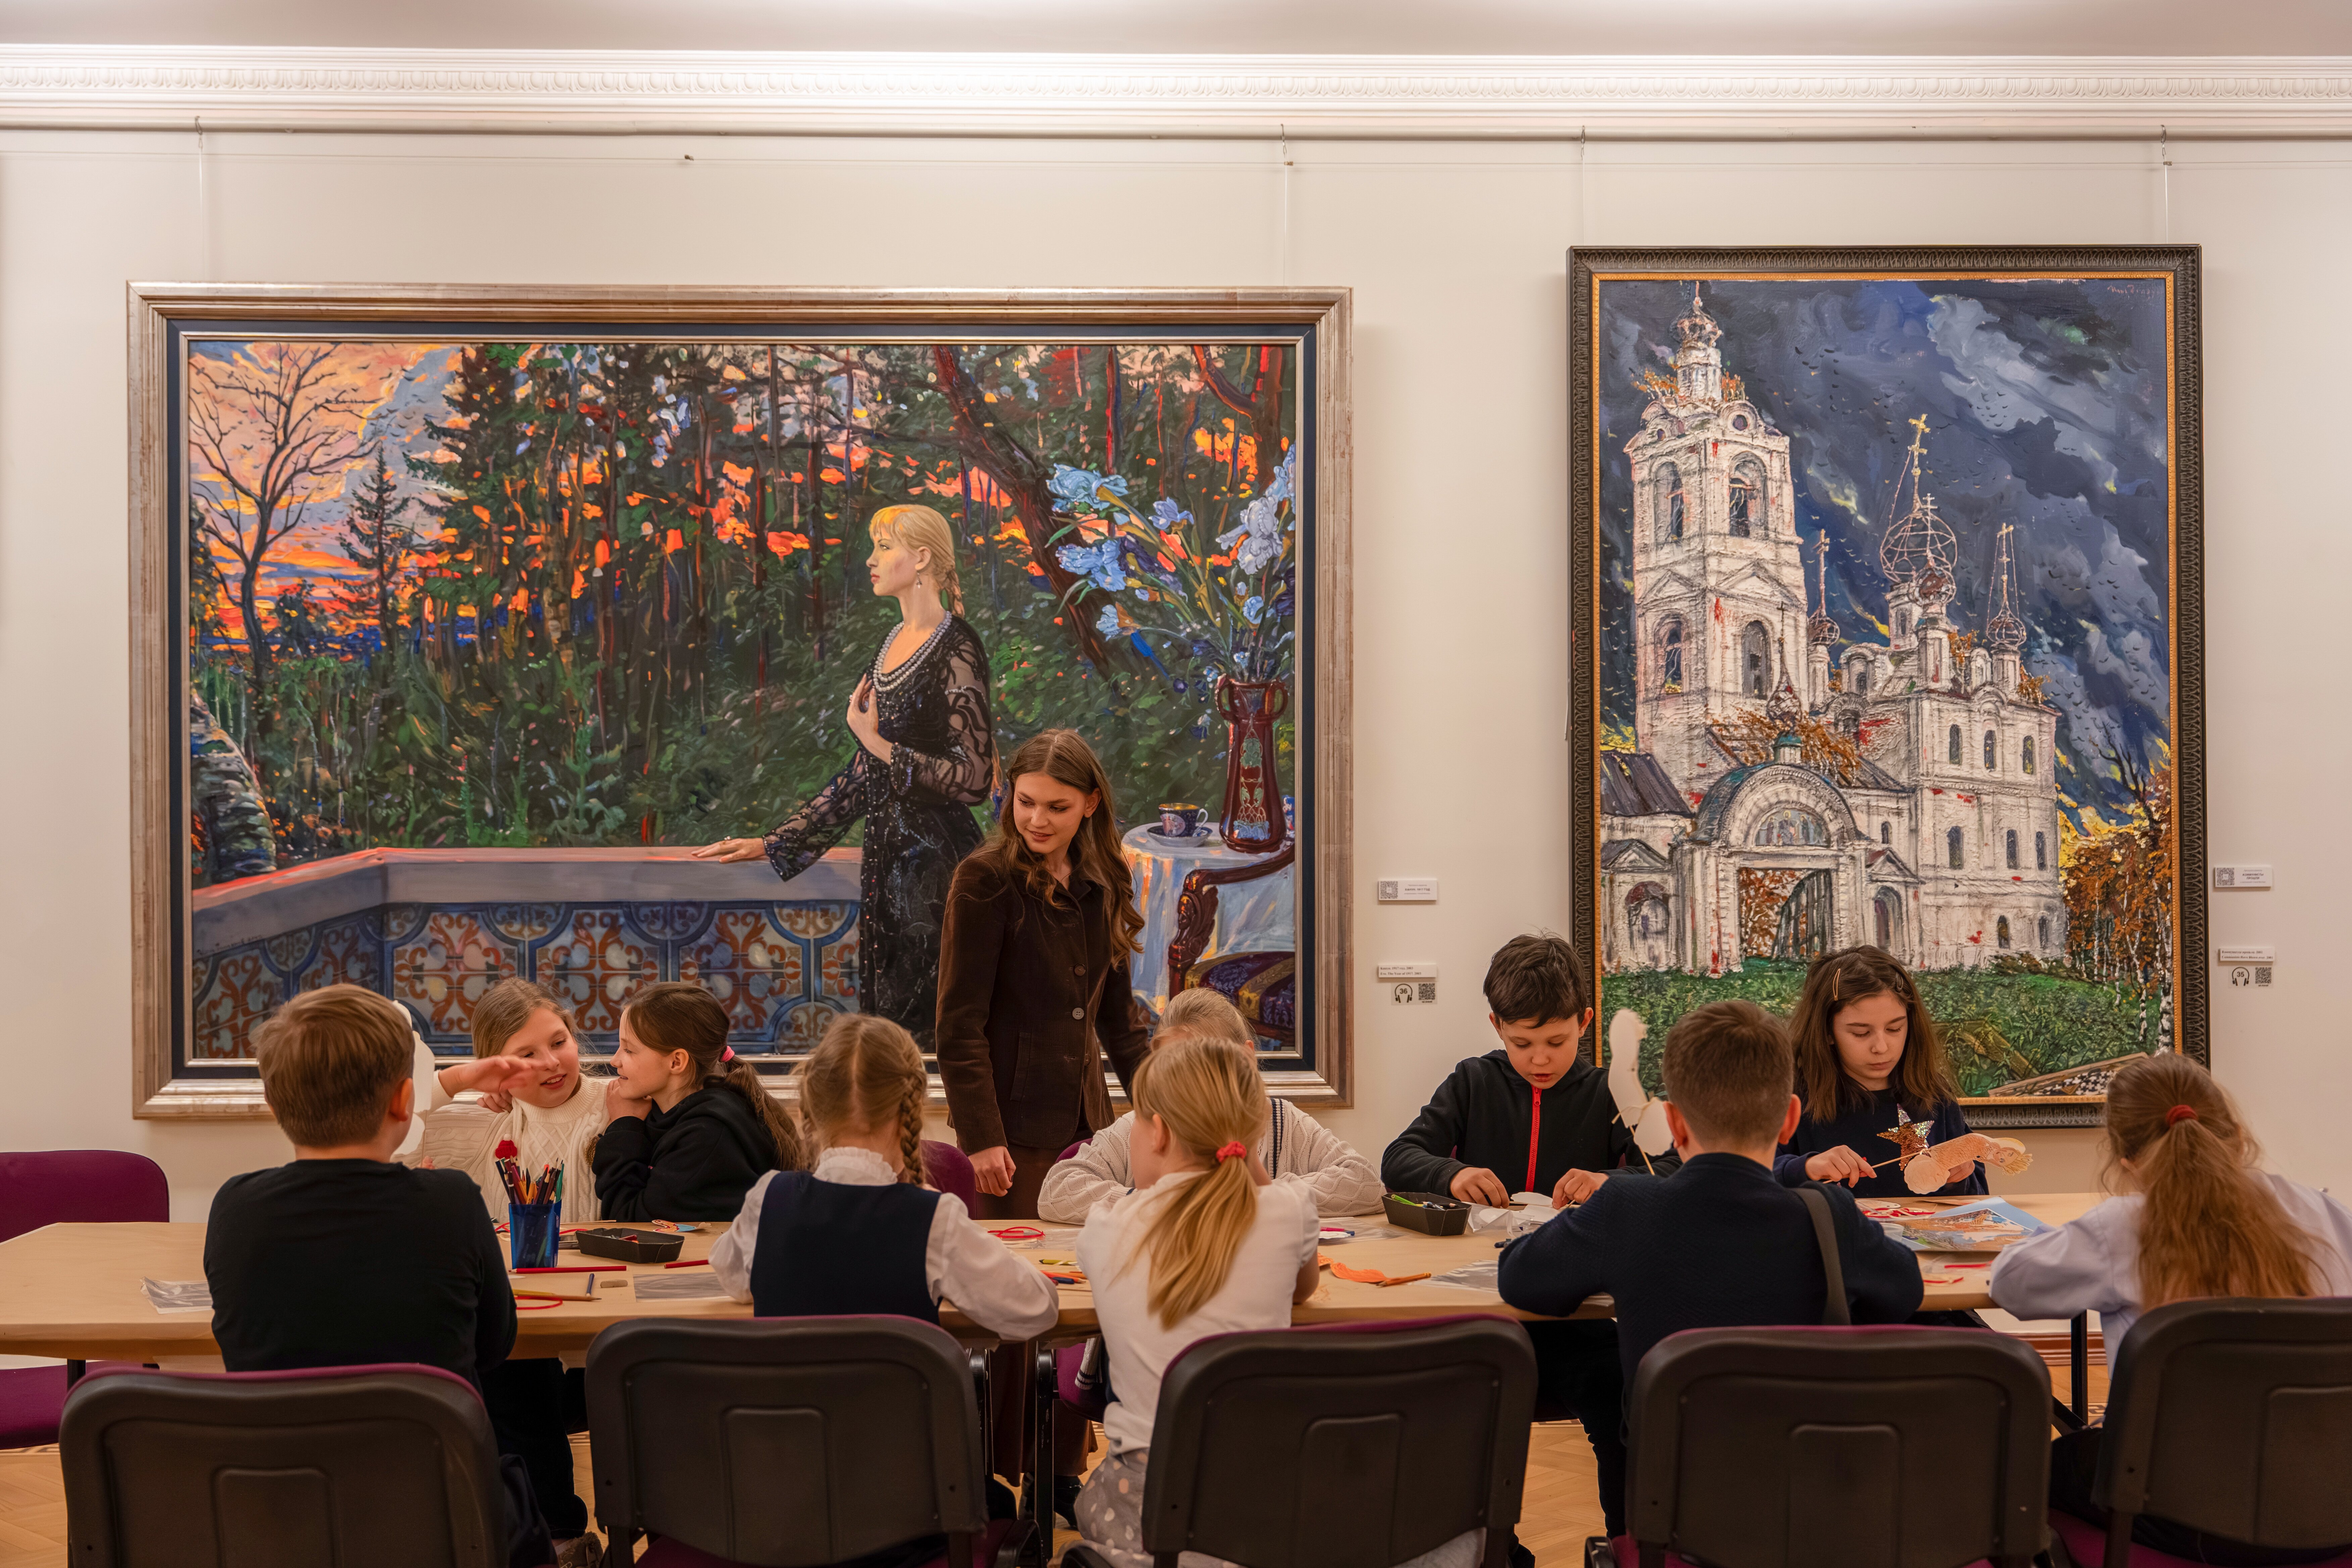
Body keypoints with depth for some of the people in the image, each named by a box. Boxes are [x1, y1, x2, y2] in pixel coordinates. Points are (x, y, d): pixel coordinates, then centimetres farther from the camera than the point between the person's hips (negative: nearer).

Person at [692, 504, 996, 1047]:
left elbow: (974, 778, -17)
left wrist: (880, 745, -15)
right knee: (885, 1014, 10)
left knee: (927, 1029, -6)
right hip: (887, 858, 8)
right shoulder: (894, 643, 13)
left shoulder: (955, 648, -11)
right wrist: (775, 844, 17)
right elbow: (862, 776, 17)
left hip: (937, 860, -8)